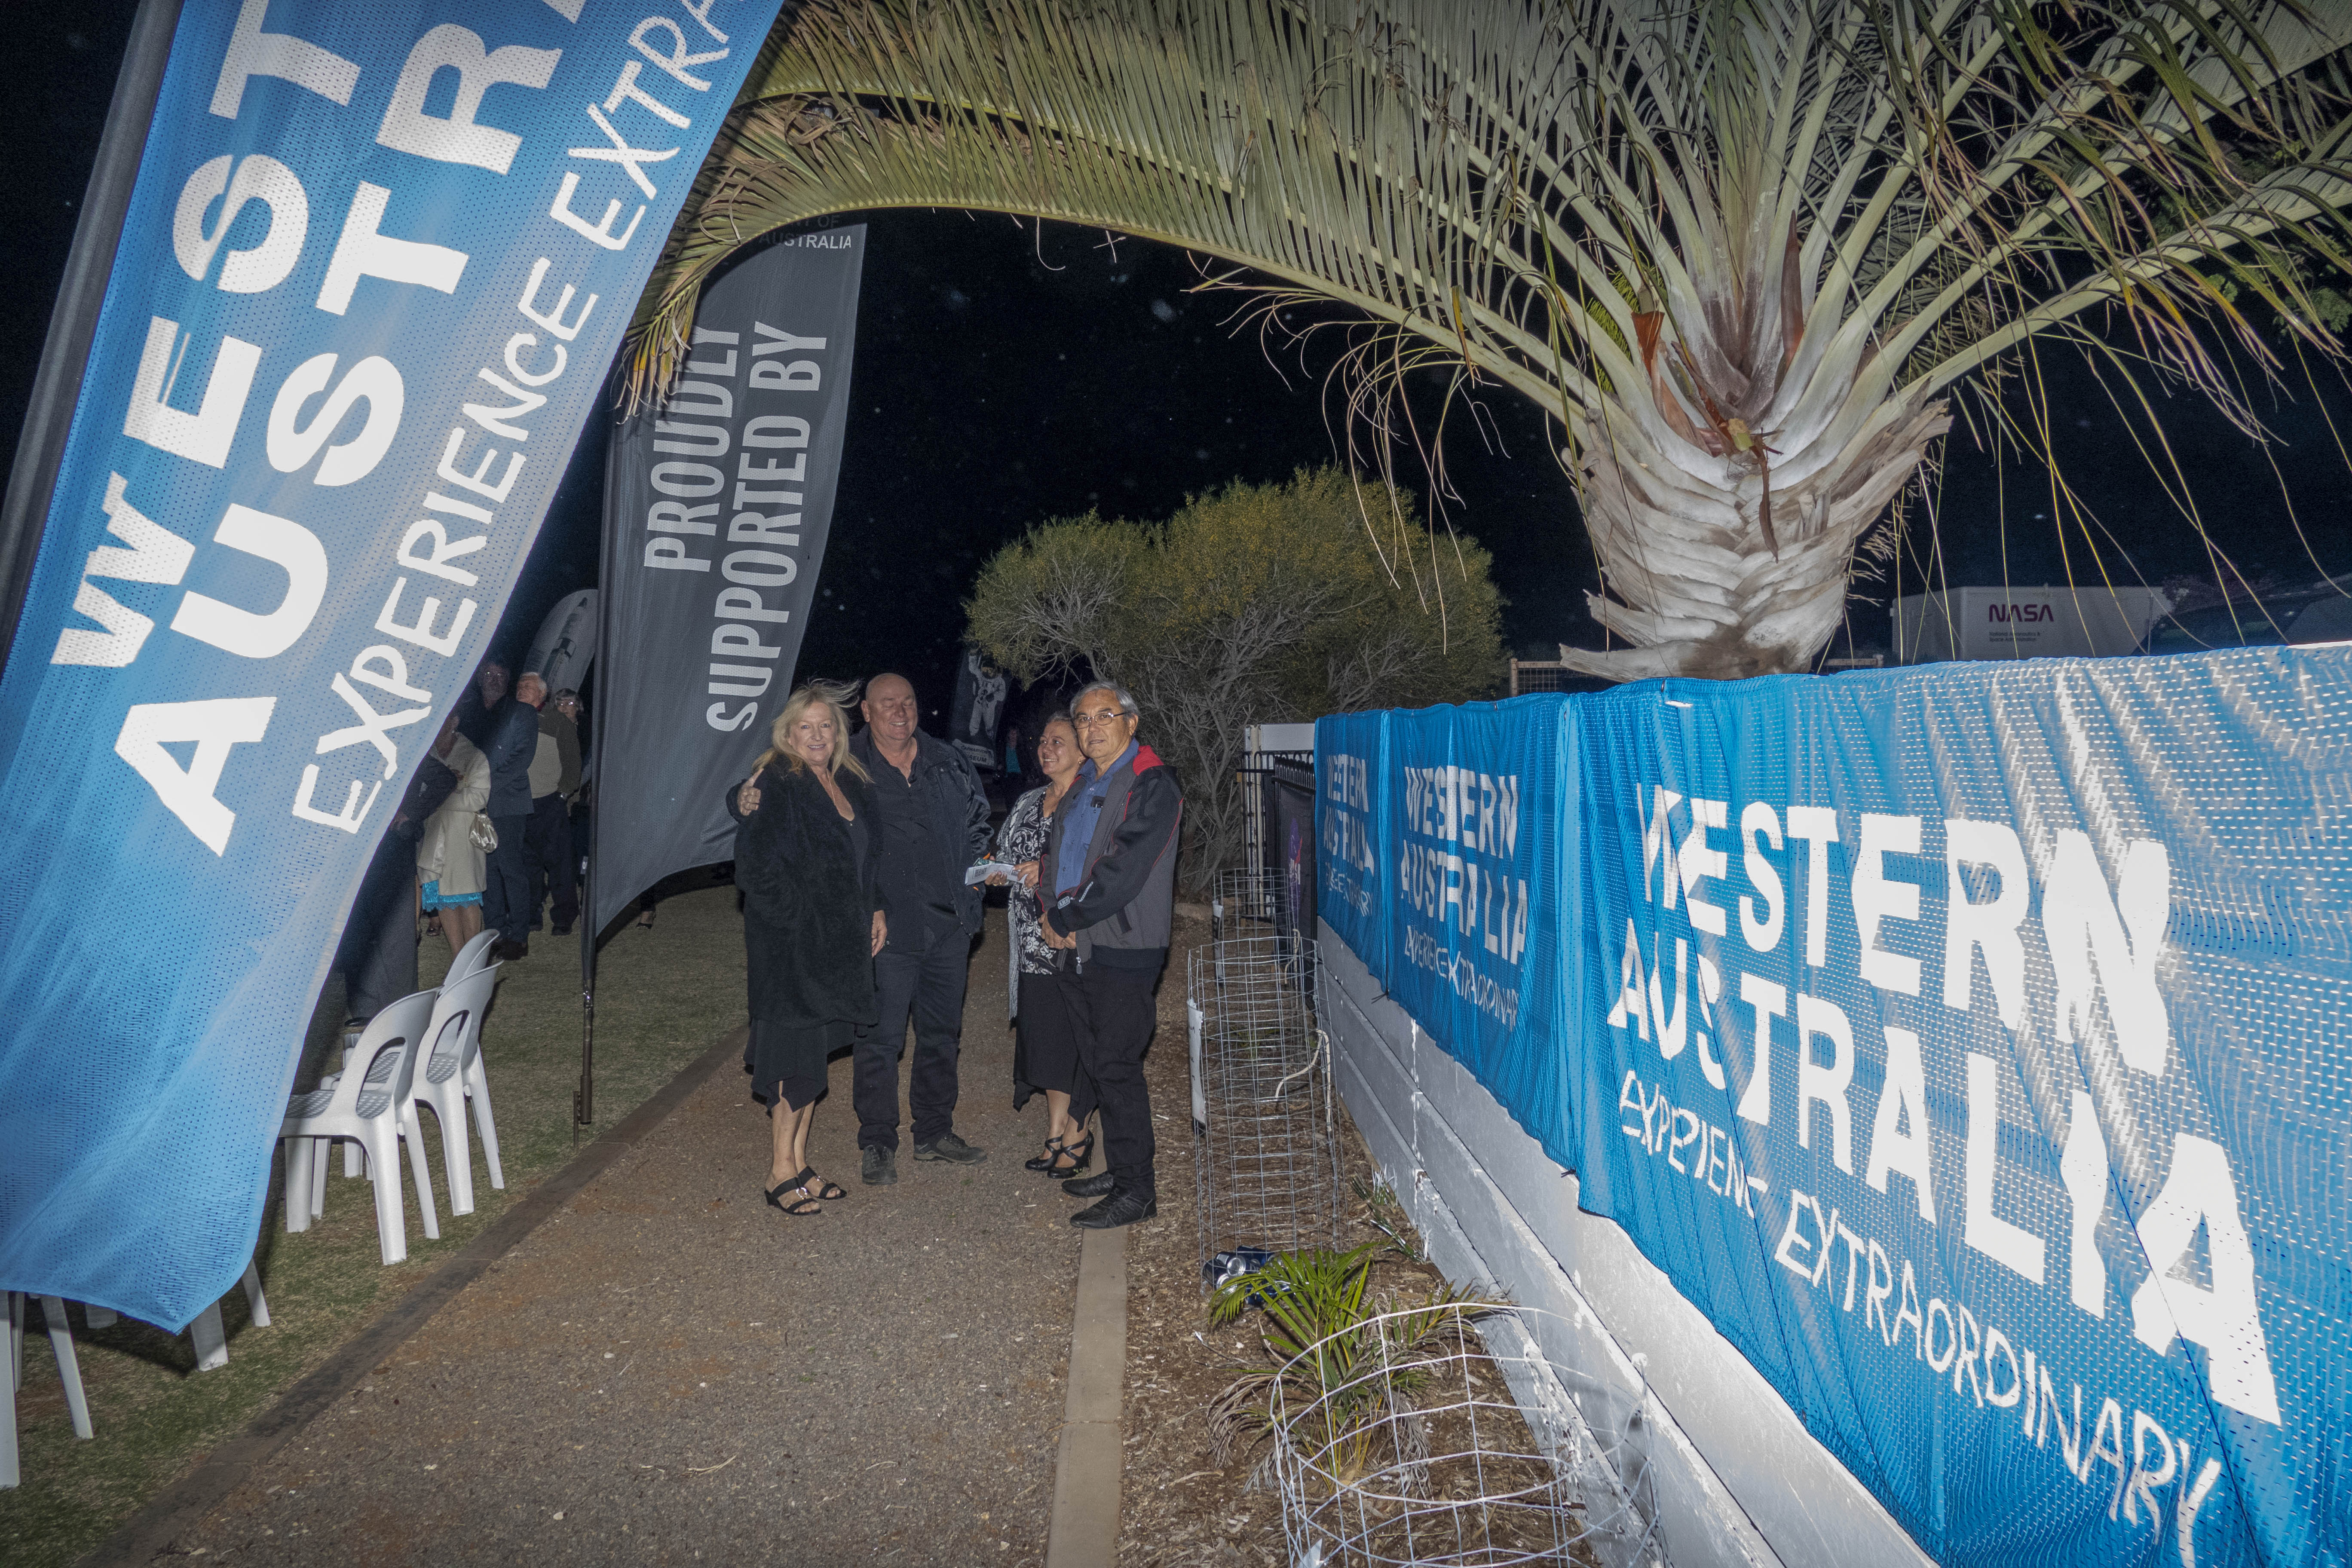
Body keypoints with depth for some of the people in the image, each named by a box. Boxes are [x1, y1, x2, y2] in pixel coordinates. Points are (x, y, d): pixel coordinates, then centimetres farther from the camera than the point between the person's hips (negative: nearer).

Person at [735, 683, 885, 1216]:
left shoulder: (850, 784, 11)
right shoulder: (776, 786, -13)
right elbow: (756, 864, -18)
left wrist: (874, 910, 10)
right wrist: (796, 917, -17)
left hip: (838, 942, 8)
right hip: (791, 944, -7)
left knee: (817, 1051, 14)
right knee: (797, 1054, -3)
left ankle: (800, 1161, 25)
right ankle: (782, 1170, 10)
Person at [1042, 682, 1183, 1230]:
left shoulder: (1152, 787, -12)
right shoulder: (1084, 784, 16)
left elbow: (1121, 872, -19)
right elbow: (1055, 851, 19)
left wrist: (1064, 920, -11)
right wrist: (1053, 912, 0)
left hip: (1124, 949, -8)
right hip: (1080, 947, 8)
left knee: (1117, 1068, -5)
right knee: (1098, 1064, 15)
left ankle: (1137, 1191, 5)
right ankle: (1120, 1169, 28)